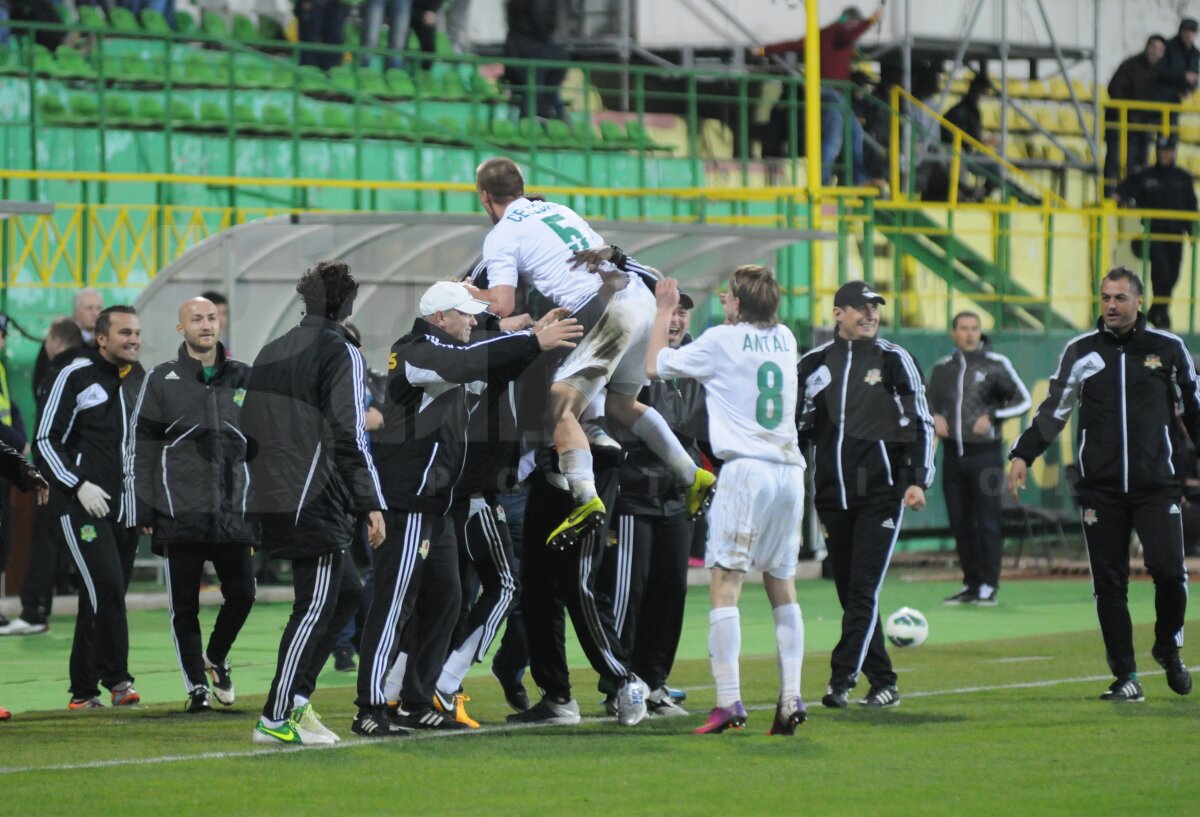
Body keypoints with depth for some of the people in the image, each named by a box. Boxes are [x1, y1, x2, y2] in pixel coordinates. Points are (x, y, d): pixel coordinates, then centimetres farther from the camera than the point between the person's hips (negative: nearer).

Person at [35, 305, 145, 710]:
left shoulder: (141, 379, 14)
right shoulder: (76, 376, -5)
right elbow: (47, 441, -6)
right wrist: (79, 485, -15)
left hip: (126, 508, 6)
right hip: (84, 506, -6)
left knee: (102, 599, 8)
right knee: (107, 586, -18)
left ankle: (83, 690, 13)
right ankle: (117, 678, -12)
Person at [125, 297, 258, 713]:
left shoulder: (244, 379, 10)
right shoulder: (162, 380, 2)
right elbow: (141, 449, 1)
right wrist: (142, 512, -4)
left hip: (234, 513, 2)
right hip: (179, 513, -2)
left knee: (242, 593, -2)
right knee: (184, 605, 2)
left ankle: (216, 656, 25)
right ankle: (197, 685, 13)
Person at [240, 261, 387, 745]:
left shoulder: (271, 354, 17)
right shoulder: (341, 353, -7)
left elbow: (248, 432, 19)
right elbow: (350, 435, -14)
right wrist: (371, 504, -14)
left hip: (273, 501, 8)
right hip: (316, 502, -8)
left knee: (346, 592, 17)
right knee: (315, 607, -4)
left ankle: (295, 696, 10)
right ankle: (276, 718, -6)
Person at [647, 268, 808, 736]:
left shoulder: (722, 339, -1)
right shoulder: (784, 338, 14)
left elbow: (655, 366, 8)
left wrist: (664, 313, 18)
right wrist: (735, 314, 41)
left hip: (746, 470, -6)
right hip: (790, 470, 6)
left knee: (724, 585, -8)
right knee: (782, 587, 12)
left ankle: (729, 701, -18)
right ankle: (791, 698, 5)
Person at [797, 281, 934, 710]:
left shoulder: (894, 360, 2)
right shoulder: (814, 365, 10)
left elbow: (920, 423, 1)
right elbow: (798, 426, 19)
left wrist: (918, 480, -7)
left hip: (881, 493, -4)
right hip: (832, 494, 4)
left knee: (863, 590, -12)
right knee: (849, 592, 5)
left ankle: (842, 680, -17)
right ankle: (883, 682, 12)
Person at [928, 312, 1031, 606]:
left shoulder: (996, 365, 0)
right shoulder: (942, 368, 11)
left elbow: (1023, 400, 2)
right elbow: (931, 403, 23)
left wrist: (992, 417, -11)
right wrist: (935, 419, 1)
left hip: (985, 454, -4)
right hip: (953, 455, 4)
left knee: (987, 523, -7)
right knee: (960, 524, 5)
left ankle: (988, 587, -3)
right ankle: (970, 585, 14)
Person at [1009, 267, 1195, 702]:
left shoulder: (1168, 349, 6)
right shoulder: (1081, 351, 7)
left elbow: (1194, 408, 15)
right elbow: (1054, 410, 10)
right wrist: (1023, 455, 0)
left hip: (1156, 486, -1)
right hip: (1100, 489, 1)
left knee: (1169, 571, -13)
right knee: (1109, 584, -1)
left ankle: (1168, 648, 14)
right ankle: (1125, 679, 6)